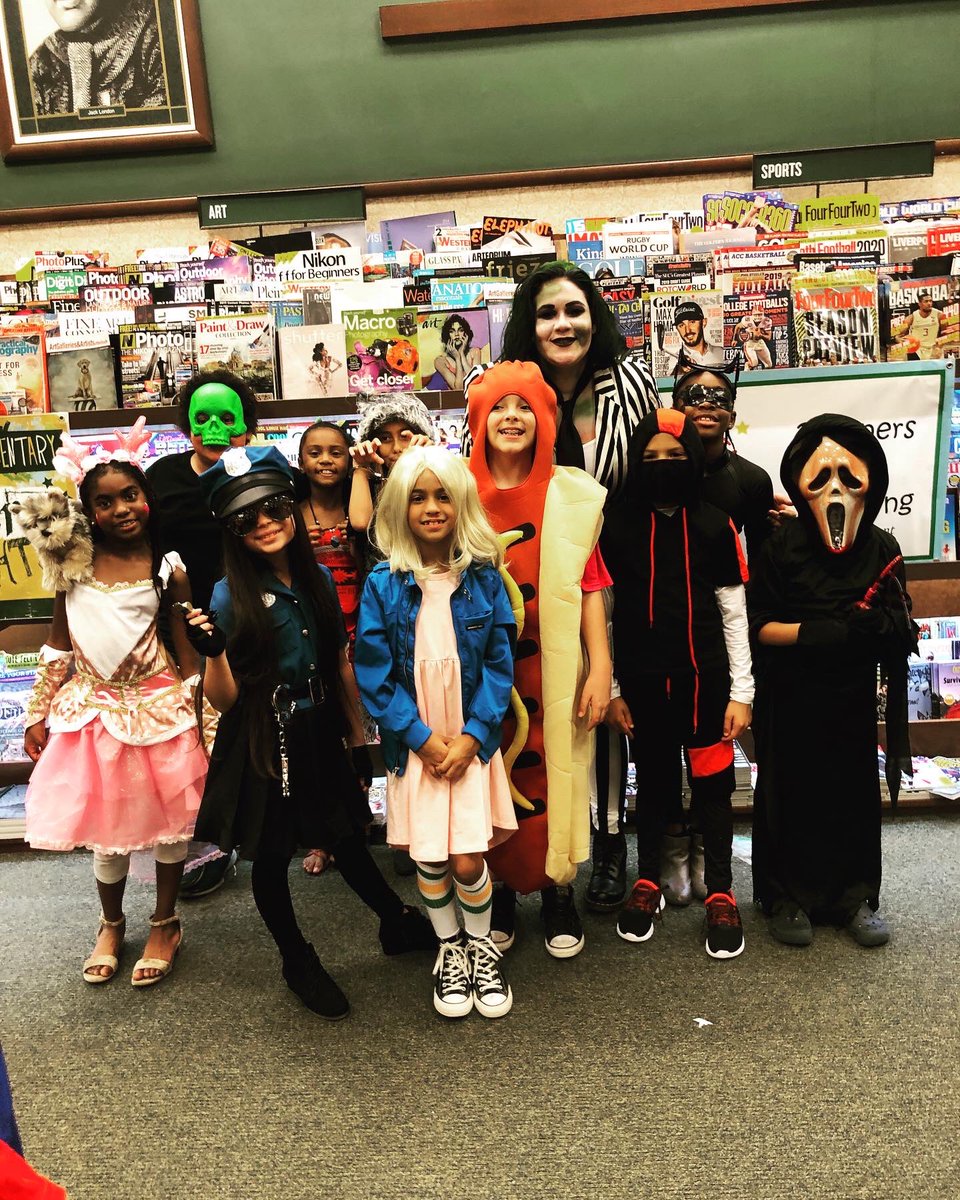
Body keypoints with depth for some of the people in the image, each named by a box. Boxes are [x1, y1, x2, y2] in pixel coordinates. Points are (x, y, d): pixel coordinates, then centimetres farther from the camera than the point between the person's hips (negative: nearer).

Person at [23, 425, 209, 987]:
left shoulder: (167, 567, -6)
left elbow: (186, 647, -4)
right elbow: (59, 645, 5)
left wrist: (202, 719, -5)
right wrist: (39, 714, 6)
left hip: (156, 710, -1)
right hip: (93, 711, 2)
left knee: (169, 820, 8)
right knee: (106, 828, 12)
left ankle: (165, 924, 31)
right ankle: (112, 926, 37)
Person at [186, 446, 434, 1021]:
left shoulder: (319, 579, -2)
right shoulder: (231, 596, -13)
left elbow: (341, 664, 7)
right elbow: (224, 699, -12)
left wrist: (358, 738, 9)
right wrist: (212, 651, -31)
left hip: (321, 735, 3)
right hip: (264, 743, -3)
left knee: (349, 840, 18)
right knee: (271, 857, 13)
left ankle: (400, 924, 44)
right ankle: (298, 962, 36)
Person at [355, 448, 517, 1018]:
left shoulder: (483, 578, -3)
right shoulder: (383, 584, -5)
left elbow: (499, 663, -3)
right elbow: (375, 672, -5)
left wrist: (473, 736, -11)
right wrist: (421, 736, -10)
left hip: (472, 741, 0)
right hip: (415, 744, 0)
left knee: (468, 861, -4)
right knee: (429, 860, 5)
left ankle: (482, 946, 27)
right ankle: (450, 949, 33)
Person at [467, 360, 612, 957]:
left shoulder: (572, 495, 1)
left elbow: (590, 586, -1)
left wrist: (601, 668, -7)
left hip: (552, 667, 0)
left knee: (552, 775, 5)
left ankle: (558, 895, 25)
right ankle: (497, 894, 26)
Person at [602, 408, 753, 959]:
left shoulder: (716, 526, -2)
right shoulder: (619, 527, -1)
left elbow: (734, 611, 0)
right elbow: (605, 613, 1)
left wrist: (741, 691, -2)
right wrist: (611, 688, 0)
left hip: (704, 678, 0)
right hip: (643, 680, 1)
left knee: (712, 783, 8)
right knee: (652, 780, 14)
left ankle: (721, 893, 23)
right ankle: (648, 883, 31)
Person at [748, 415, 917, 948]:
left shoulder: (882, 549, 1)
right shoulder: (782, 549, -7)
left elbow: (904, 629, 2)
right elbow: (760, 627, -8)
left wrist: (879, 626, -20)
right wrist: (815, 632, -22)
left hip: (854, 699, 3)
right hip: (793, 700, -2)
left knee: (855, 794, 8)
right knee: (792, 794, 4)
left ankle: (854, 897, 26)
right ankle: (788, 898, 20)